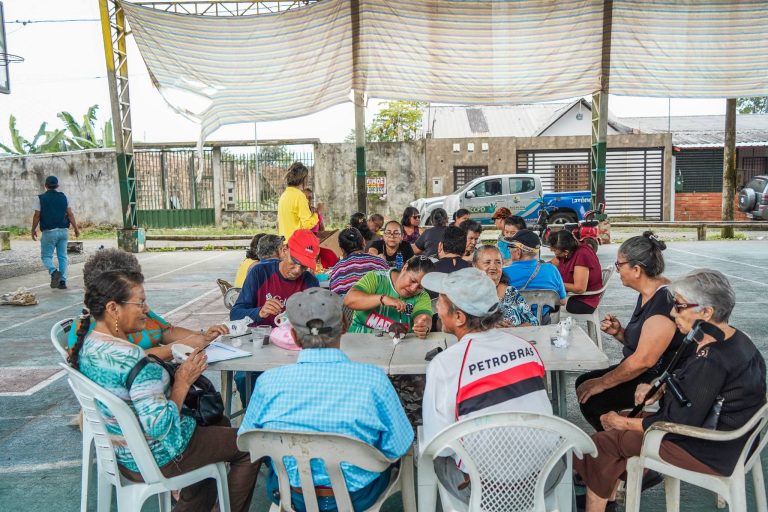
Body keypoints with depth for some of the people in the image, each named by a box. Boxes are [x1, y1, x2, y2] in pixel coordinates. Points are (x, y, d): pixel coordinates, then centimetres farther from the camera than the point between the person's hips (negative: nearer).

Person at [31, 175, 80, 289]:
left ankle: (54, 272, -20)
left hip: (49, 232, -3)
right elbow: (70, 214, 2)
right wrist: (76, 228, 8)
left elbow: (37, 216, -5)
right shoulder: (63, 197, 4)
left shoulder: (40, 198, -3)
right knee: (63, 256, 8)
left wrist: (33, 230, 6)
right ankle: (62, 281, 3)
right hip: (63, 231, 3)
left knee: (46, 256, 8)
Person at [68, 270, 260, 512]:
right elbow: (160, 425, -32)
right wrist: (183, 382, -21)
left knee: (218, 421, 27)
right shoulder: (132, 359, -33)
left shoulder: (88, 340, -3)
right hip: (154, 459, -9)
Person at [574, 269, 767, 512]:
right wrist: (662, 387, -2)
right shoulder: (734, 338, -1)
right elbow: (690, 381, 15)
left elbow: (677, 424, -25)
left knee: (604, 442, -4)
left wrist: (624, 423, -13)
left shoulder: (710, 361, -30)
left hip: (711, 455, -9)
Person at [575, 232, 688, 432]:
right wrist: (618, 333, -4)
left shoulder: (664, 301, -24)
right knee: (583, 382, 6)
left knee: (591, 399, -19)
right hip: (643, 374, 10)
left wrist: (602, 383, -19)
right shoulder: (648, 294, 8)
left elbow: (644, 360, -27)